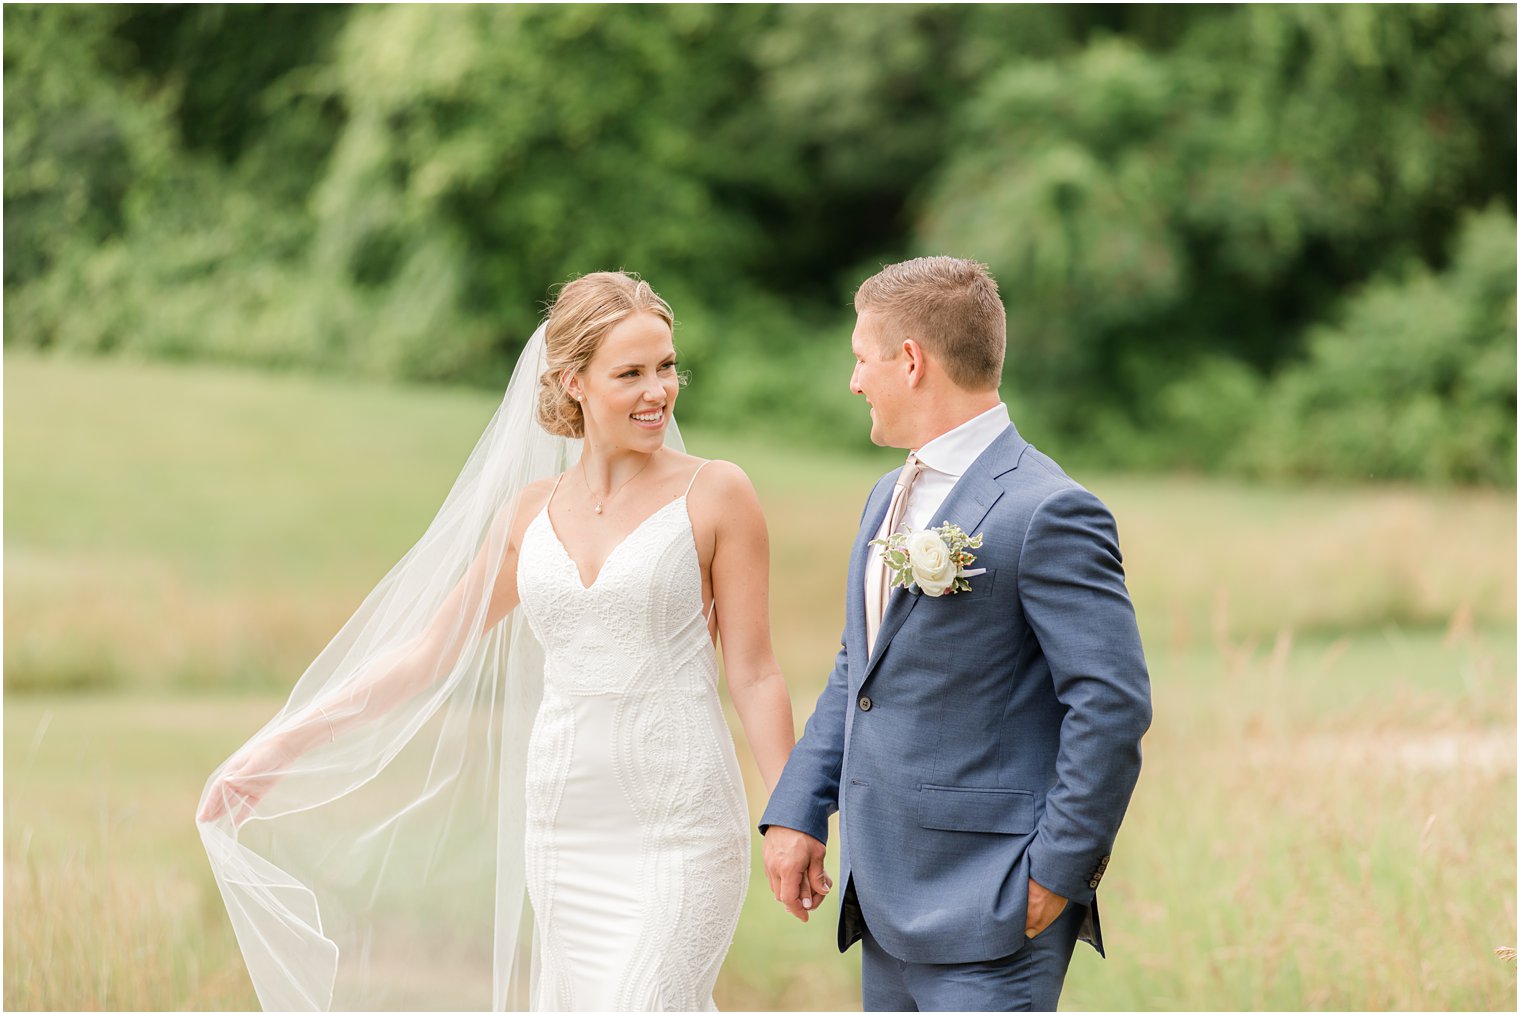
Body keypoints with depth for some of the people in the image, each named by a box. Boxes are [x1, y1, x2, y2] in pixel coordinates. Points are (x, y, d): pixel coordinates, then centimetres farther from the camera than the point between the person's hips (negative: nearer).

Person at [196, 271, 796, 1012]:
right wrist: (282, 747, 12)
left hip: (680, 831, -5)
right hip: (564, 825, 5)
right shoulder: (531, 512, 9)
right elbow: (427, 651, 15)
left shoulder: (714, 494, -2)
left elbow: (752, 674, -2)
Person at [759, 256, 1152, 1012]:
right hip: (890, 909, 9)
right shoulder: (891, 497, 15)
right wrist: (796, 812, 11)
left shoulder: (1045, 512, -15)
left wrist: (1057, 872, -16)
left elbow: (1113, 702, -18)